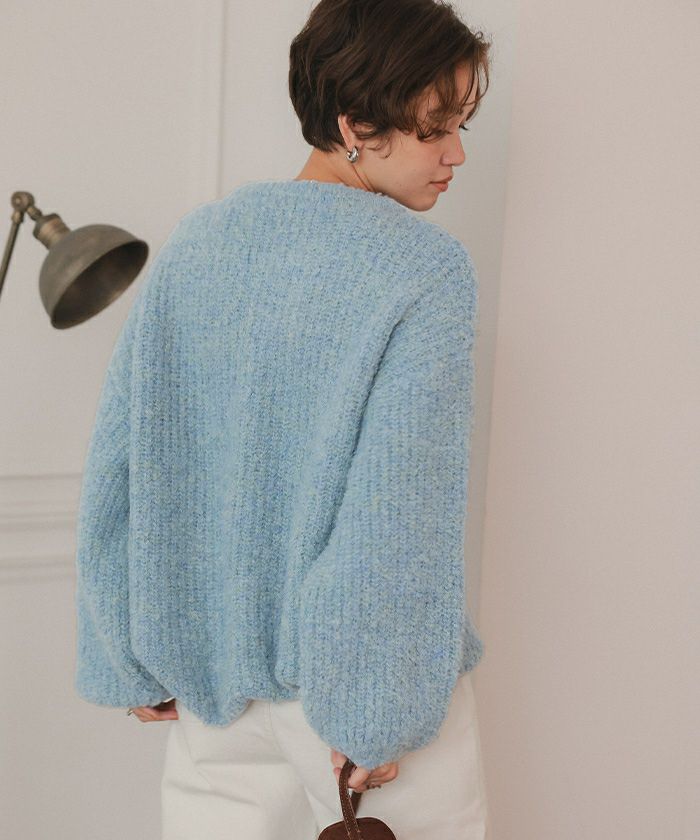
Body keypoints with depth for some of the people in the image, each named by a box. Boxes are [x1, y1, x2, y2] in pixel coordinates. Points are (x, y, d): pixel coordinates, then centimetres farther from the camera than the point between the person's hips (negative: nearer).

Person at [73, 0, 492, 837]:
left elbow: (116, 469, 0)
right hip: (350, 658, -5)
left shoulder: (194, 241, -1)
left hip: (206, 665, 5)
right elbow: (401, 509, -22)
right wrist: (378, 709, -12)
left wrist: (133, 660, 8)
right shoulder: (428, 272, -17)